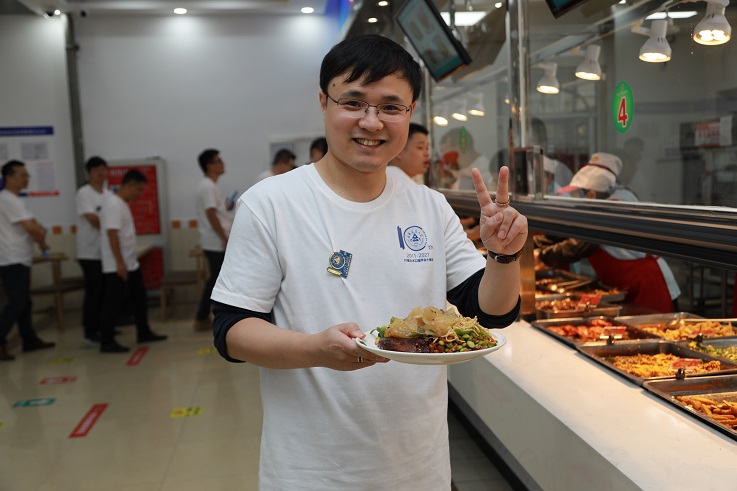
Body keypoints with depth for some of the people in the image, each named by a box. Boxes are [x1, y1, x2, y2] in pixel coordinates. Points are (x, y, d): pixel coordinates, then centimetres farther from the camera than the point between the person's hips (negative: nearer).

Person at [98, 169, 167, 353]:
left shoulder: (122, 203, 14)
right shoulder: (113, 204, -17)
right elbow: (112, 234, -24)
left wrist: (127, 262, 20)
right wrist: (120, 263, -26)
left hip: (130, 264, 10)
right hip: (117, 267, -10)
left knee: (139, 299, 16)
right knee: (114, 303, -4)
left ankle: (143, 333, 27)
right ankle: (106, 342, 3)